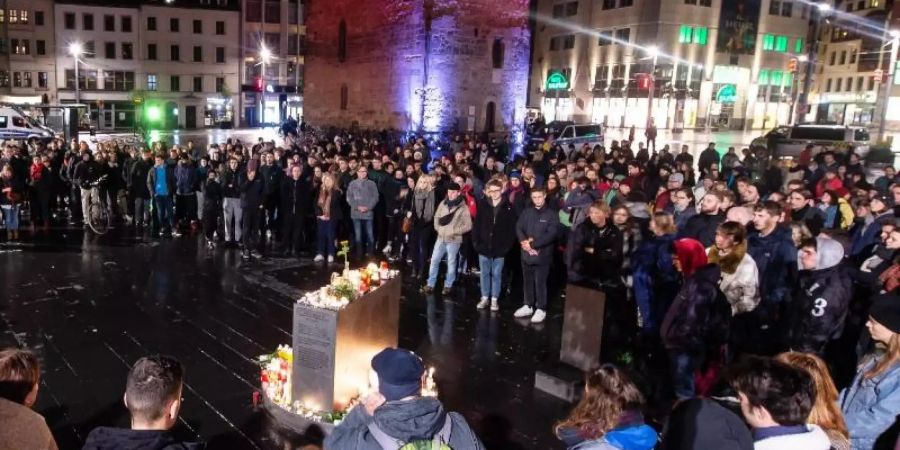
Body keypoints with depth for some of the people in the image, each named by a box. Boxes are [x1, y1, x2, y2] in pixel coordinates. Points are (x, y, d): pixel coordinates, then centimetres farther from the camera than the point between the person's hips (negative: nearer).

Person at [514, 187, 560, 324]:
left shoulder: (552, 214, -4)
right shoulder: (526, 212, 8)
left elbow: (551, 234, -13)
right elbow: (519, 228, 2)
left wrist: (533, 244, -18)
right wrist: (525, 241, -18)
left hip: (542, 255, -4)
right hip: (526, 253, 4)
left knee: (540, 283, 1)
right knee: (527, 281, 14)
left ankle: (541, 309, 12)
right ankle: (528, 306, 28)